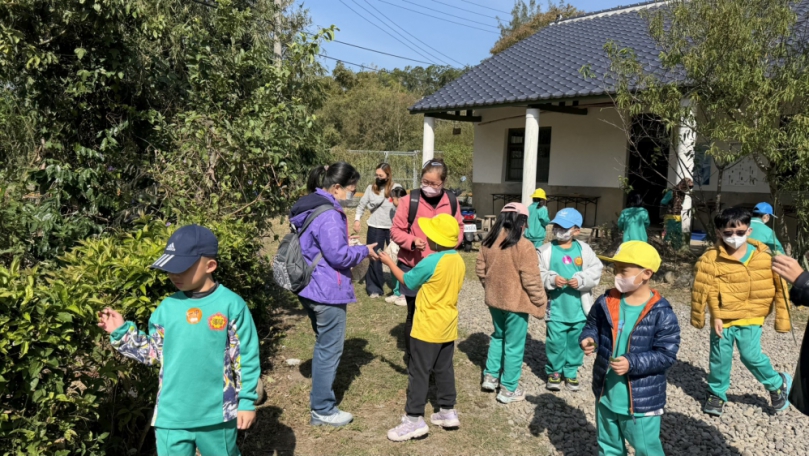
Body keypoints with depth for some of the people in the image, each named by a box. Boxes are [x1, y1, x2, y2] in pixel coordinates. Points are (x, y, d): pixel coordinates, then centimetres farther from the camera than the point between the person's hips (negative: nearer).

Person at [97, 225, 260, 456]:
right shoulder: (167, 307, -1)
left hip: (217, 413, -3)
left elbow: (246, 357, -7)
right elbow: (153, 352, 10)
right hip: (172, 415, 4)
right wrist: (121, 333, 1)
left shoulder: (232, 305, -12)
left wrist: (247, 401, -5)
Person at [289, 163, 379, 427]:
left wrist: (357, 250, 13)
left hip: (312, 289, 11)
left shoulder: (311, 208, 11)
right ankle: (323, 410, 14)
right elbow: (338, 255, -22)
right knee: (330, 350, 2)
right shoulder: (329, 215, -22)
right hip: (328, 292, -11)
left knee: (323, 346, 21)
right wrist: (364, 251, -6)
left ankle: (320, 400, 34)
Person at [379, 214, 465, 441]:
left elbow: (406, 280, -8)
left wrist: (389, 262, 5)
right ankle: (448, 411, 27)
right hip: (448, 326, 8)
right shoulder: (459, 261, 1)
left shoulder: (430, 262, -21)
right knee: (444, 369, 18)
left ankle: (414, 419, 5)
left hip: (428, 327, -8)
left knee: (418, 372, 1)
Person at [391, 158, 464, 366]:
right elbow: (396, 231, -6)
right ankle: (411, 356, 27)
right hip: (413, 267, -2)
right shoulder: (409, 200, -10)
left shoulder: (452, 202, 0)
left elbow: (459, 228, 10)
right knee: (415, 313, 10)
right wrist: (412, 241, -25)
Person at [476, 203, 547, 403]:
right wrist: (540, 301, -4)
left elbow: (480, 269, 8)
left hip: (494, 300, 6)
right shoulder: (524, 245, -20)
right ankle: (508, 389, 17)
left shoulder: (489, 242, -1)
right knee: (514, 346, 7)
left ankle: (490, 376, 29)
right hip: (516, 303, -6)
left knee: (498, 337, 26)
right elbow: (531, 279, -18)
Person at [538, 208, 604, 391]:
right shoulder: (546, 250, -3)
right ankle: (554, 372, 22)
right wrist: (551, 279, -21)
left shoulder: (584, 249, 1)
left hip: (579, 308, 2)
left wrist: (581, 280, -16)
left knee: (576, 342, 12)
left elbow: (596, 270, -1)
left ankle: (571, 372, 30)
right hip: (556, 308, -2)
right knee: (555, 341, 2)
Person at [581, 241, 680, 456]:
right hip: (606, 395, 5)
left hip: (642, 400, -5)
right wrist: (589, 340, -15)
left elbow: (666, 355, -18)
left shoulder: (661, 314, -19)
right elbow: (592, 326, 8)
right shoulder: (606, 302, -6)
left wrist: (632, 363, -28)